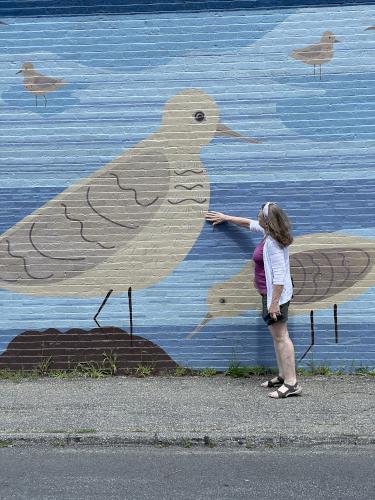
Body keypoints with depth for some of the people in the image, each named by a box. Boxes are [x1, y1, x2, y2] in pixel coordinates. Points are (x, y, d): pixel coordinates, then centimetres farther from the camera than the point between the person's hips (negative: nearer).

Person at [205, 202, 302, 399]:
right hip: (272, 293, 11)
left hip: (275, 294, -11)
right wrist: (225, 218, 33)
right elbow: (249, 223, 25)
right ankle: (283, 376, 24)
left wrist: (274, 302, -27)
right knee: (278, 336, 15)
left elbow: (279, 276, -27)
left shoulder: (273, 244, -24)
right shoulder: (268, 232, 6)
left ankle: (291, 383, -7)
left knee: (281, 337, -9)